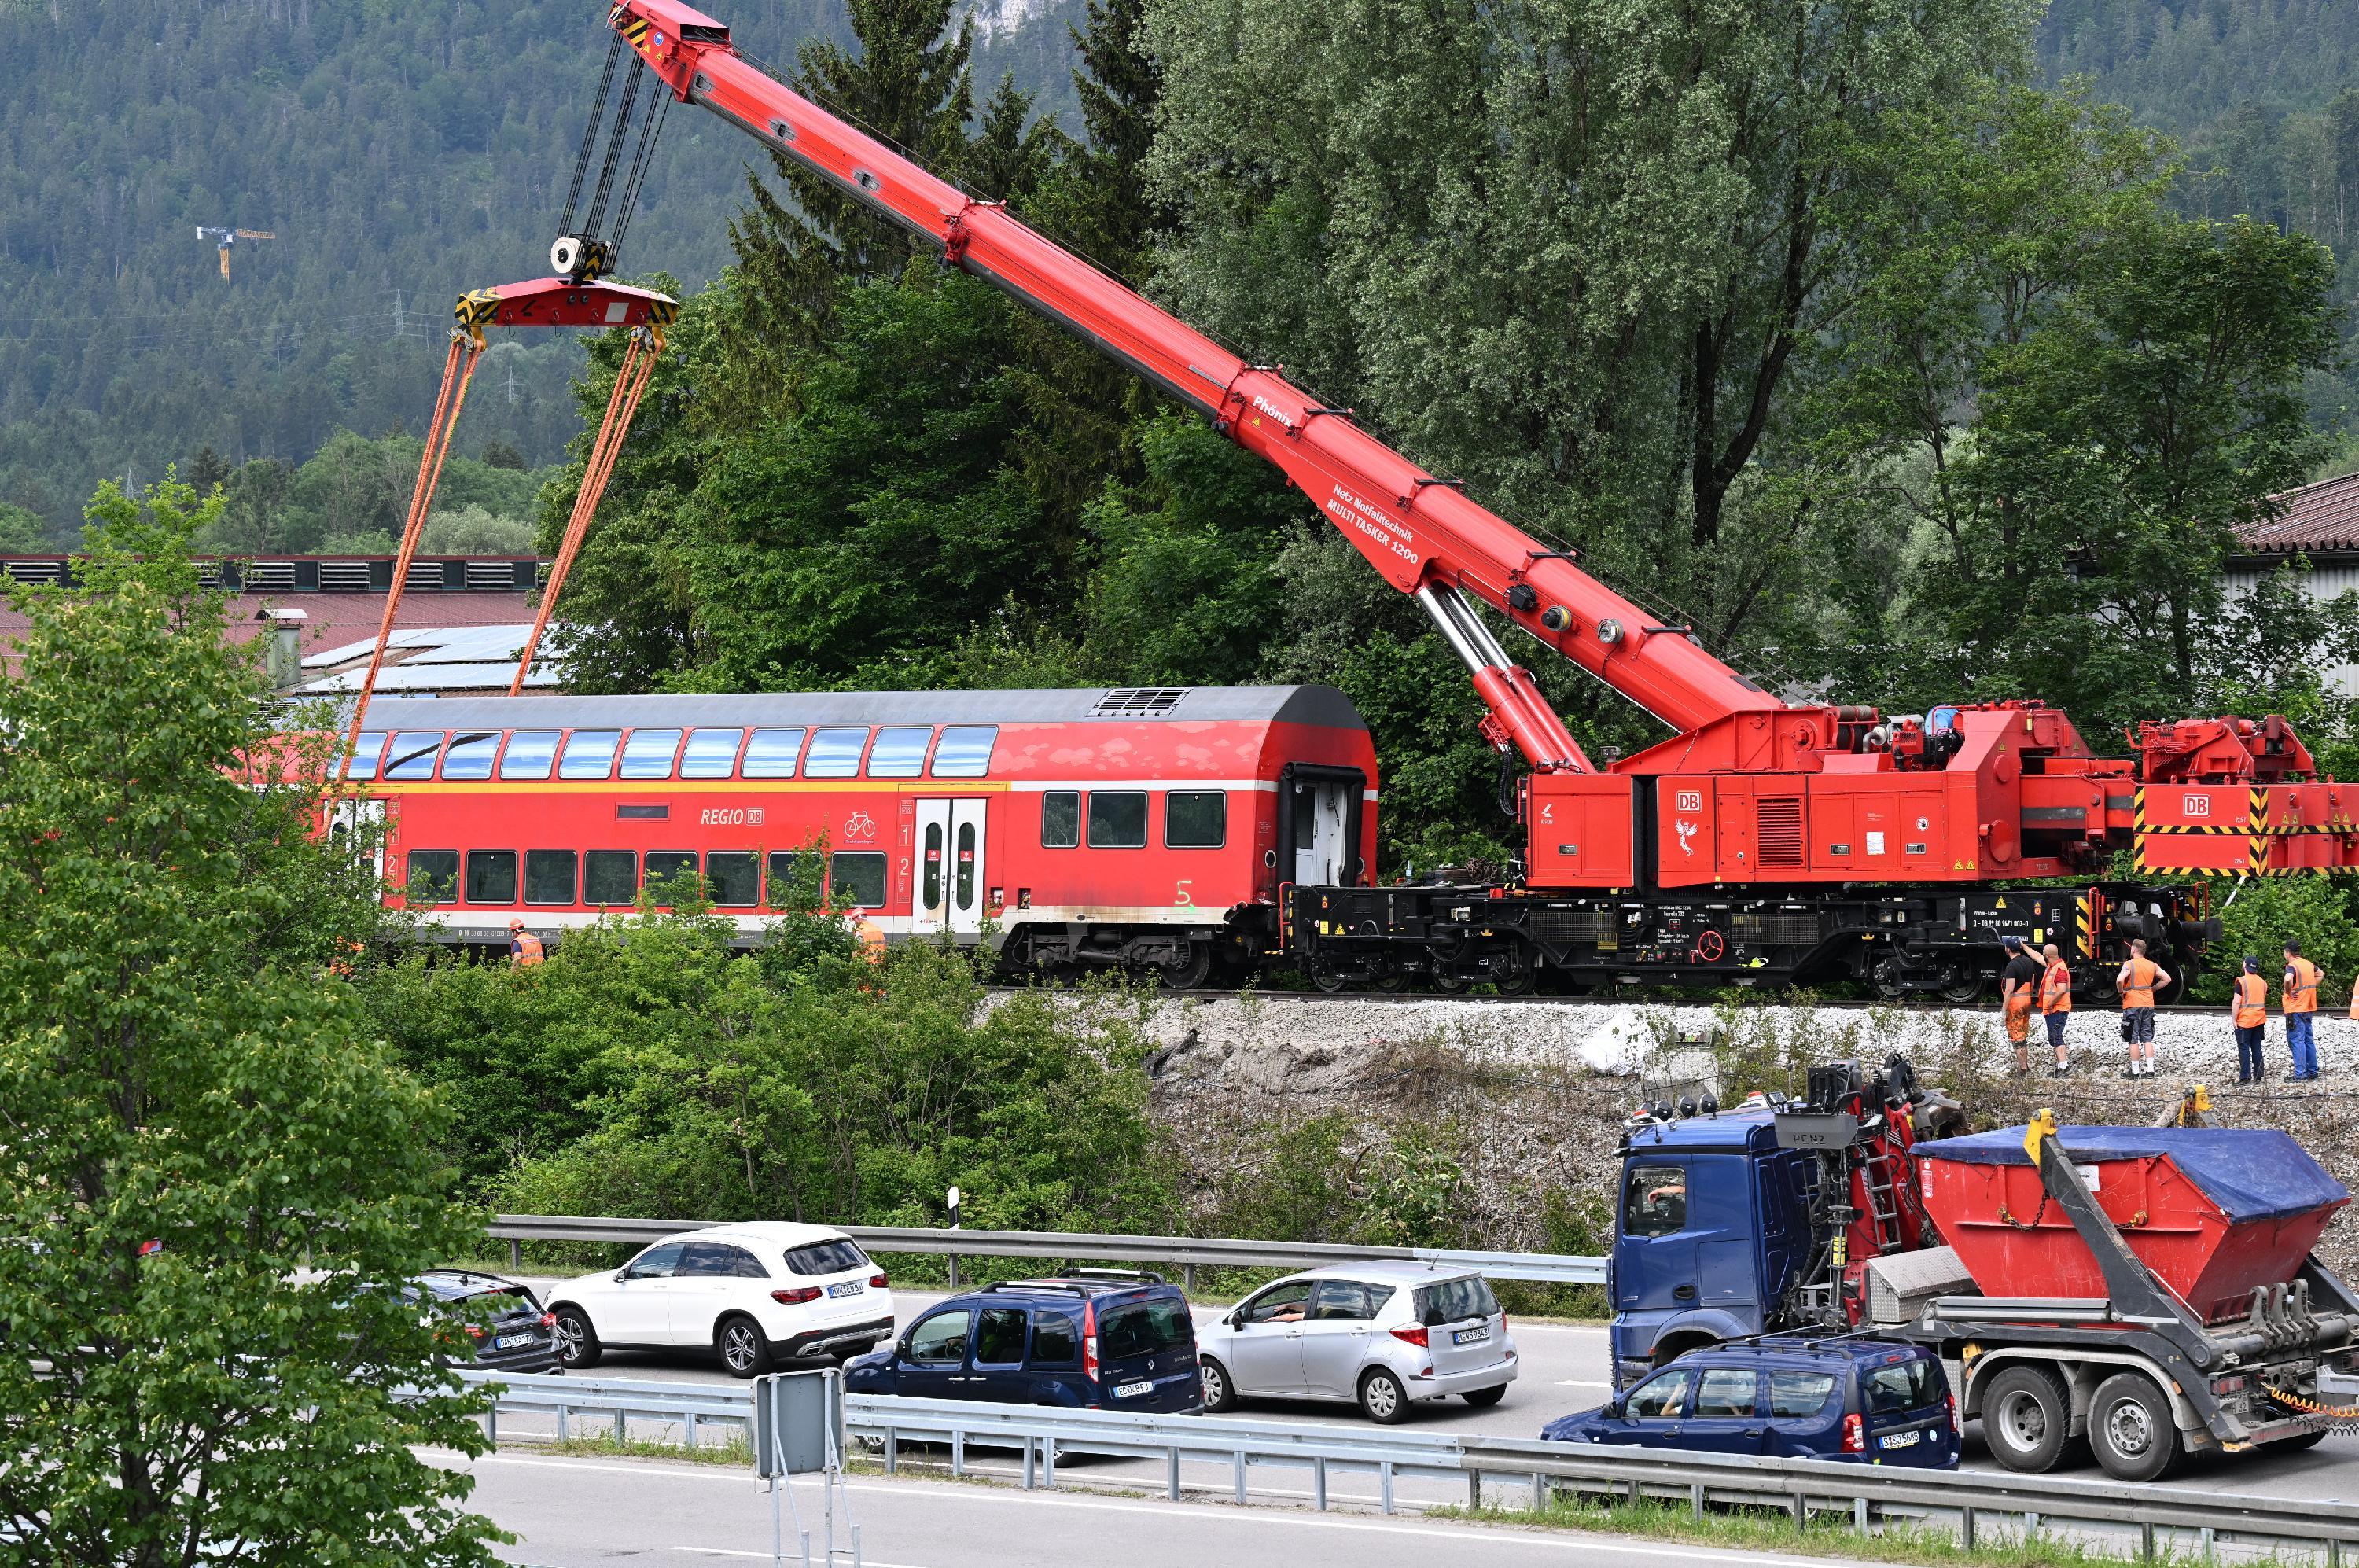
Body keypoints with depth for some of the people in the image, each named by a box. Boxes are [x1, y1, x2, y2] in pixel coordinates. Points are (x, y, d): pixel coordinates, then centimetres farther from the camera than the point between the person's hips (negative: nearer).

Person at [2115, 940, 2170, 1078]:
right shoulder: (2152, 965, 8)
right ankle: (2150, 1069, 3)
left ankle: (2135, 1071, 1)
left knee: (2133, 1039, 0)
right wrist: (2152, 989, 13)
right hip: (2148, 1004, 5)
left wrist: (2121, 991, -8)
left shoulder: (2129, 965, -10)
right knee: (2147, 1038, 9)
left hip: (2132, 1004, -5)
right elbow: (2167, 979, 10)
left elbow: (2119, 980, -26)